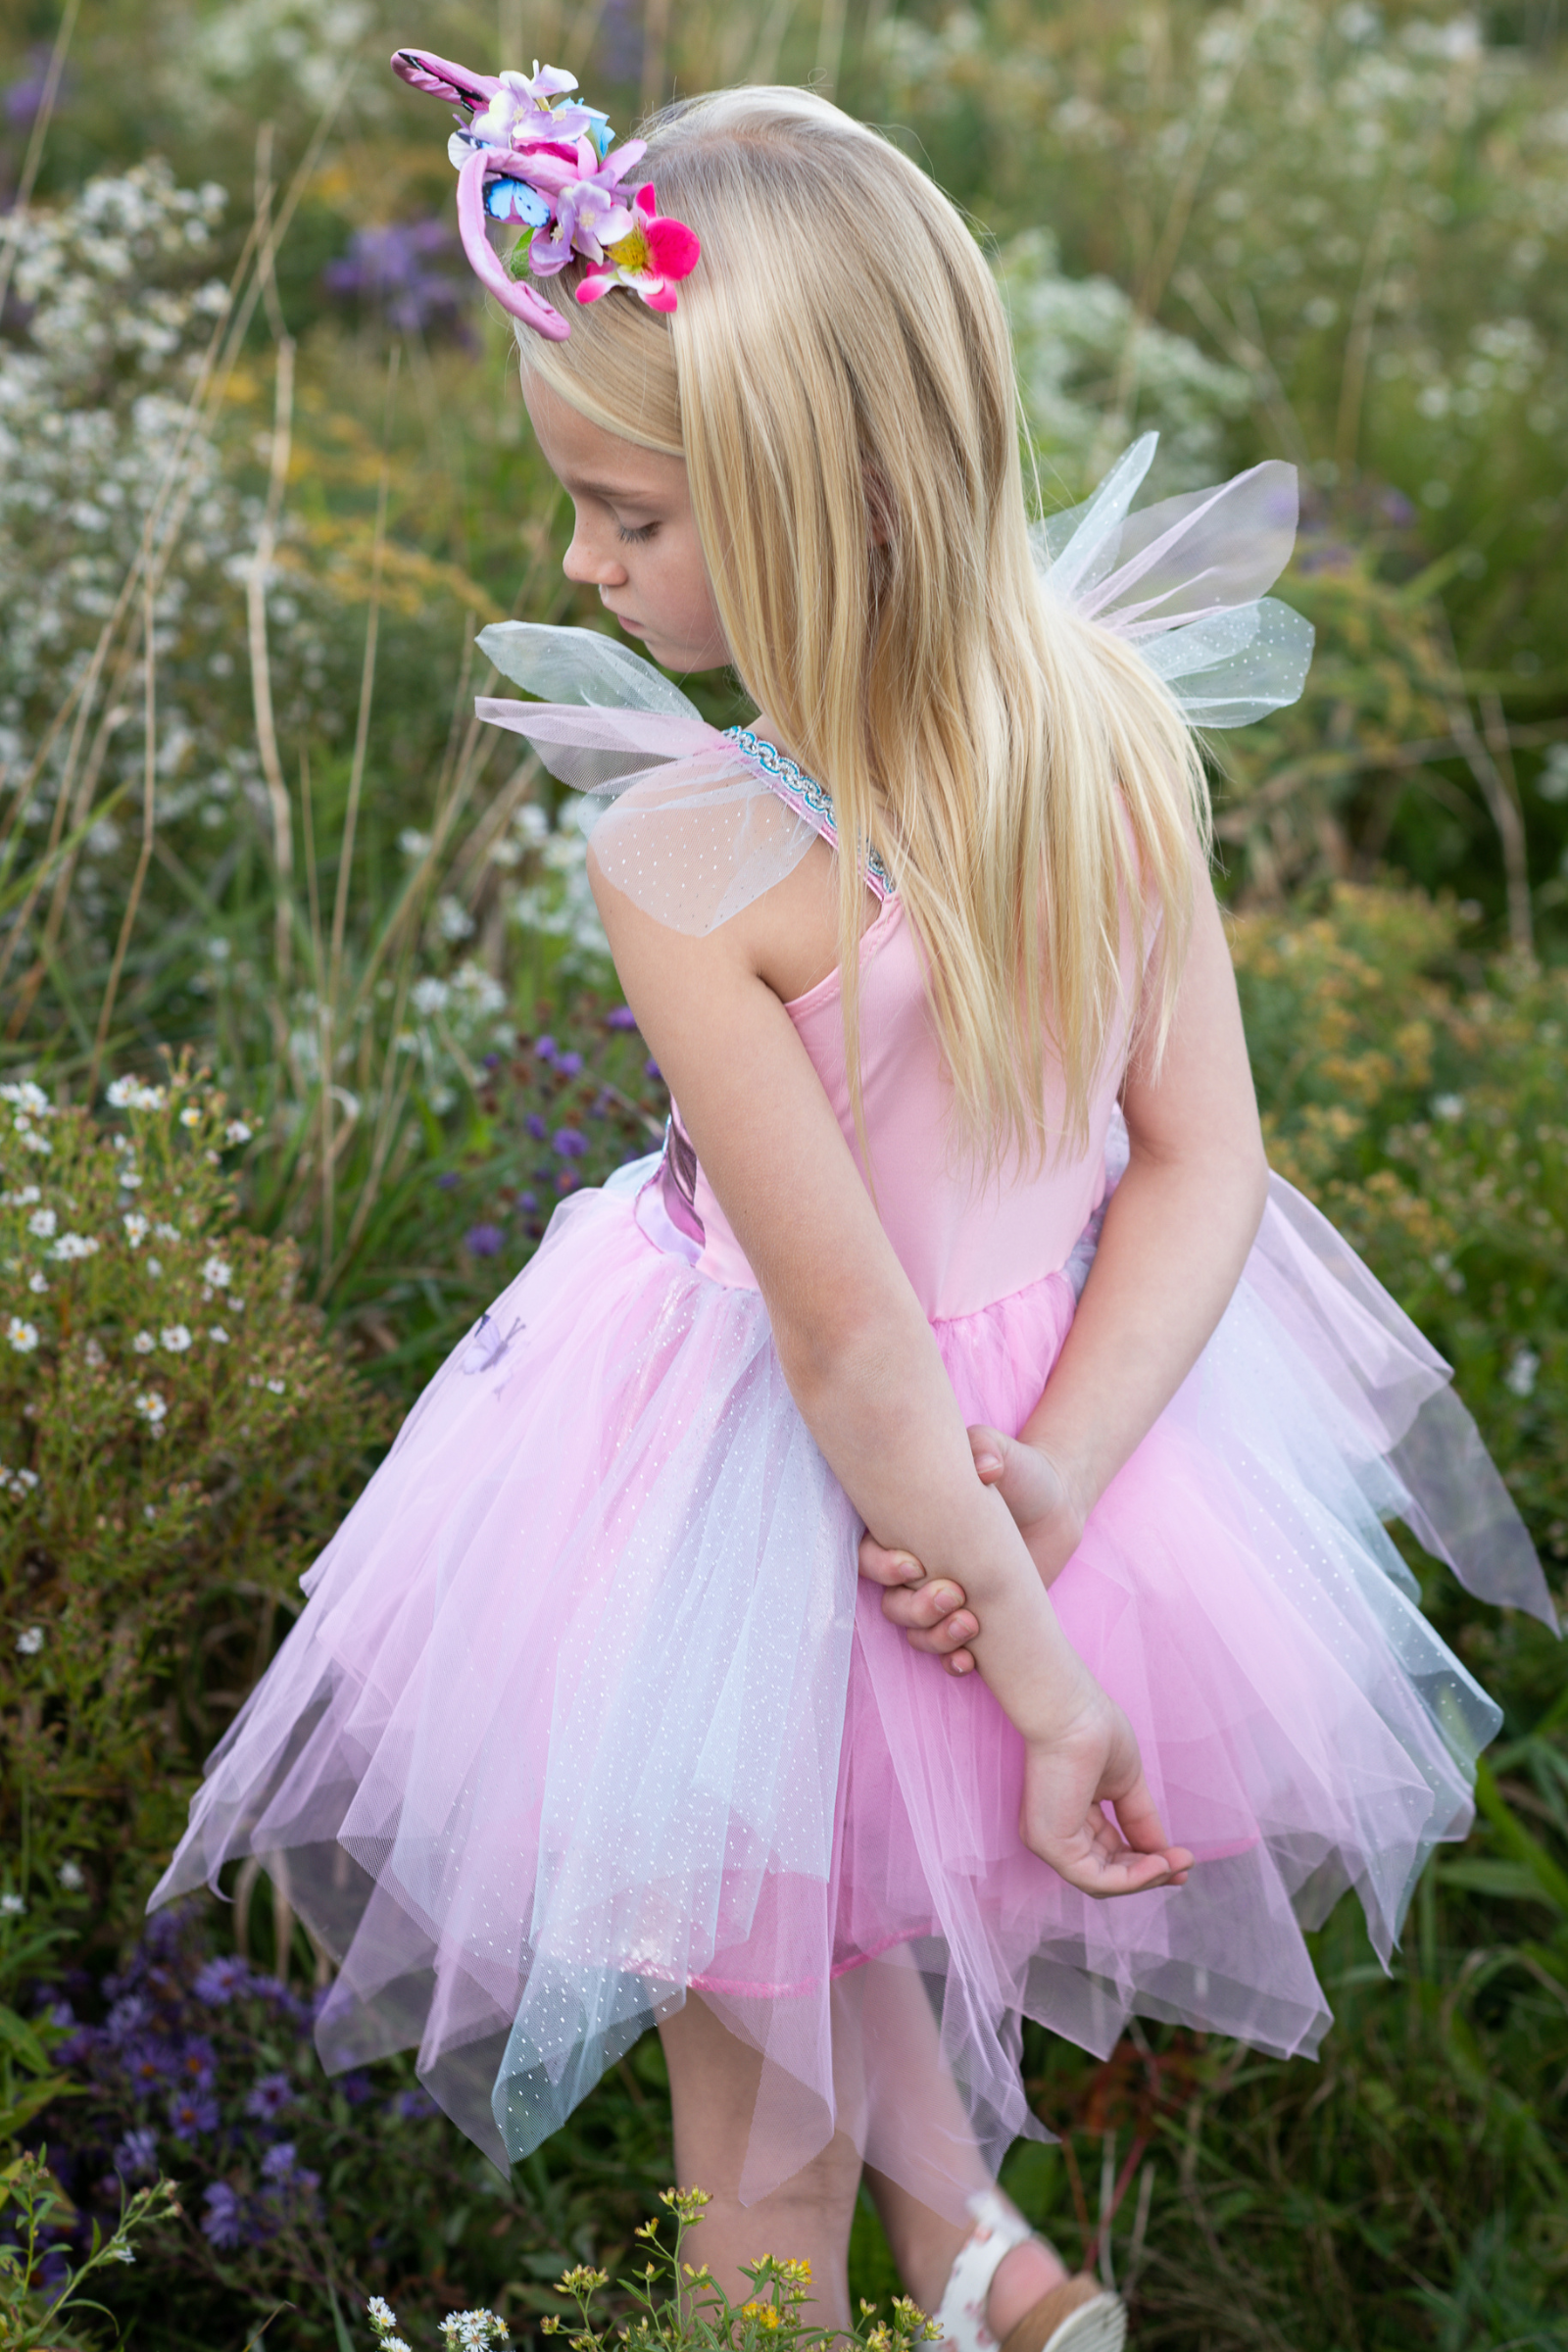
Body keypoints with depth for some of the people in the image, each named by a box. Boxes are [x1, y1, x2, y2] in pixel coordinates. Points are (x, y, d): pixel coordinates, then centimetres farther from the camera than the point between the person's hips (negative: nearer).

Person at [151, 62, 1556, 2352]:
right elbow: (1207, 1153, -10)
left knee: (762, 2121, 20)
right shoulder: (1120, 724, -13)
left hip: (787, 1506, -6)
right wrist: (1050, 1479, -15)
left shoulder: (688, 861, -31)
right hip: (1053, 1399, 6)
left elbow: (856, 1349, -26)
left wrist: (1039, 1675, -16)